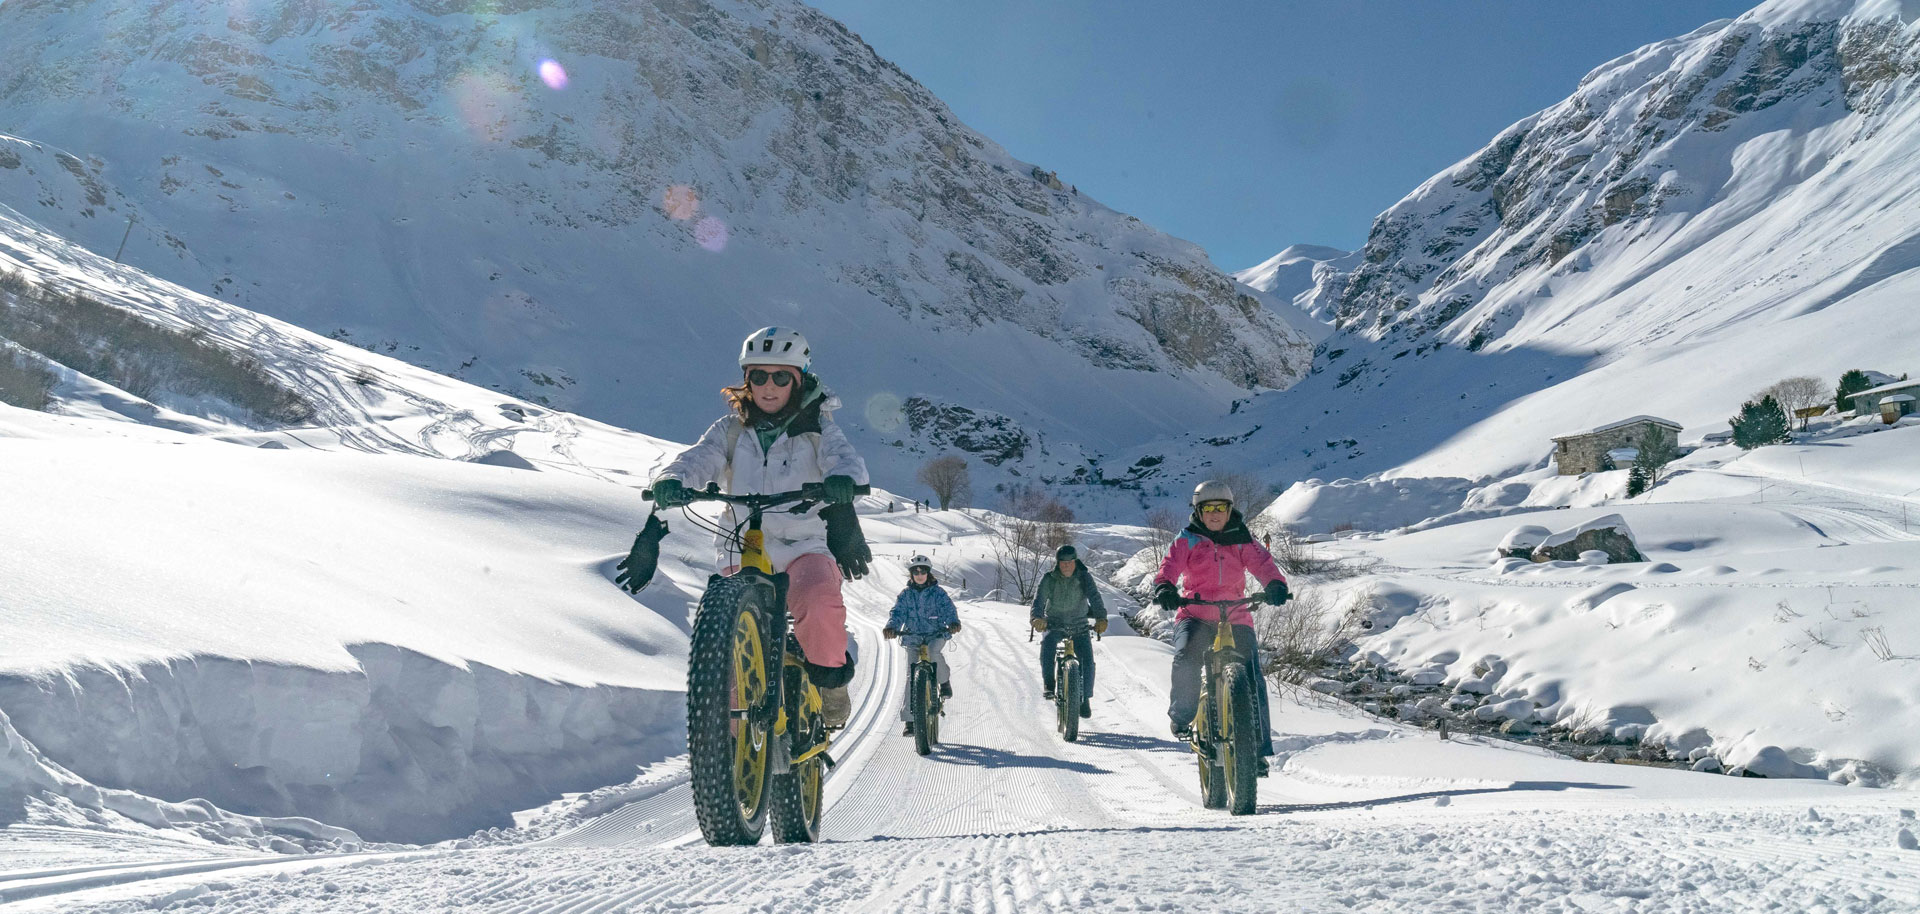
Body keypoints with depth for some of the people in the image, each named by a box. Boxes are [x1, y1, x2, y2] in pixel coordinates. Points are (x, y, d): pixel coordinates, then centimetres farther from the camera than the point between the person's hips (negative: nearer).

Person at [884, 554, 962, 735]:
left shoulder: (938, 592, 2)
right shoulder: (905, 595, 7)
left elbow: (948, 609, -9)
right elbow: (898, 612, -3)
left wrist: (953, 622, -31)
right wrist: (891, 627, -25)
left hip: (936, 635, -2)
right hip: (913, 638, 2)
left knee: (934, 651, -37)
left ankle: (945, 681, -10)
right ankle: (909, 717, -5)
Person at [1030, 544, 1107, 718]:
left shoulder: (1084, 578, -9)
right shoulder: (1049, 579, -8)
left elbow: (1094, 597, -23)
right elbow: (1039, 598, -22)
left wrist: (1101, 618, -42)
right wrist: (1037, 617, -43)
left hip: (1079, 627, 0)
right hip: (1054, 625, 0)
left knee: (1087, 660, -15)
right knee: (1047, 643, -33)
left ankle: (1085, 699, 2)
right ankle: (1048, 684, -21)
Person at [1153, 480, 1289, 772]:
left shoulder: (1242, 540, 8)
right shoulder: (1187, 540, 5)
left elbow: (1263, 563, -8)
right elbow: (1170, 566, -10)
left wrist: (1276, 584, -30)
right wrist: (1164, 589, -33)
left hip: (1236, 618, 1)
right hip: (1195, 615, -1)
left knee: (1252, 680, -8)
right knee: (1186, 661, -29)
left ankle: (1259, 748, 4)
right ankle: (1183, 715, -3)